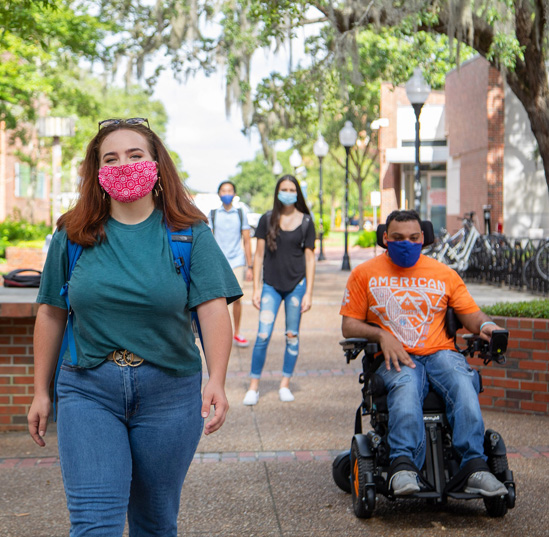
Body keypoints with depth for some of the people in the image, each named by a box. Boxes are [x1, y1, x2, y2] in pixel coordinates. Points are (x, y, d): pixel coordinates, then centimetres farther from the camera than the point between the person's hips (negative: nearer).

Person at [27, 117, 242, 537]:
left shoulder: (189, 234, -1)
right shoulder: (73, 236, 3)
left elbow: (213, 309, -11)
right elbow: (51, 314, 10)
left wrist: (216, 381, -25)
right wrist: (41, 392, 10)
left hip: (168, 394, 0)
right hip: (88, 391, 0)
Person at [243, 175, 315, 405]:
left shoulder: (306, 222, 3)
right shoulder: (267, 220, 3)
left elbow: (309, 258, 4)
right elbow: (259, 255, 5)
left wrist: (308, 292, -2)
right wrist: (256, 288, 0)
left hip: (296, 284, 0)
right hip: (271, 285, 0)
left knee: (292, 335, 5)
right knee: (263, 335, -7)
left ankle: (285, 385, 16)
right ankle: (254, 386, 3)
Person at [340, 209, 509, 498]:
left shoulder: (444, 274, 18)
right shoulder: (365, 274, 13)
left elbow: (471, 314, 12)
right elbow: (349, 325, 9)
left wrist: (485, 325, -12)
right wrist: (381, 335, -9)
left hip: (440, 353, 2)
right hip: (395, 358, -2)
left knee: (462, 382, -32)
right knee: (405, 385, -37)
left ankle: (474, 467, -41)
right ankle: (403, 465, -51)